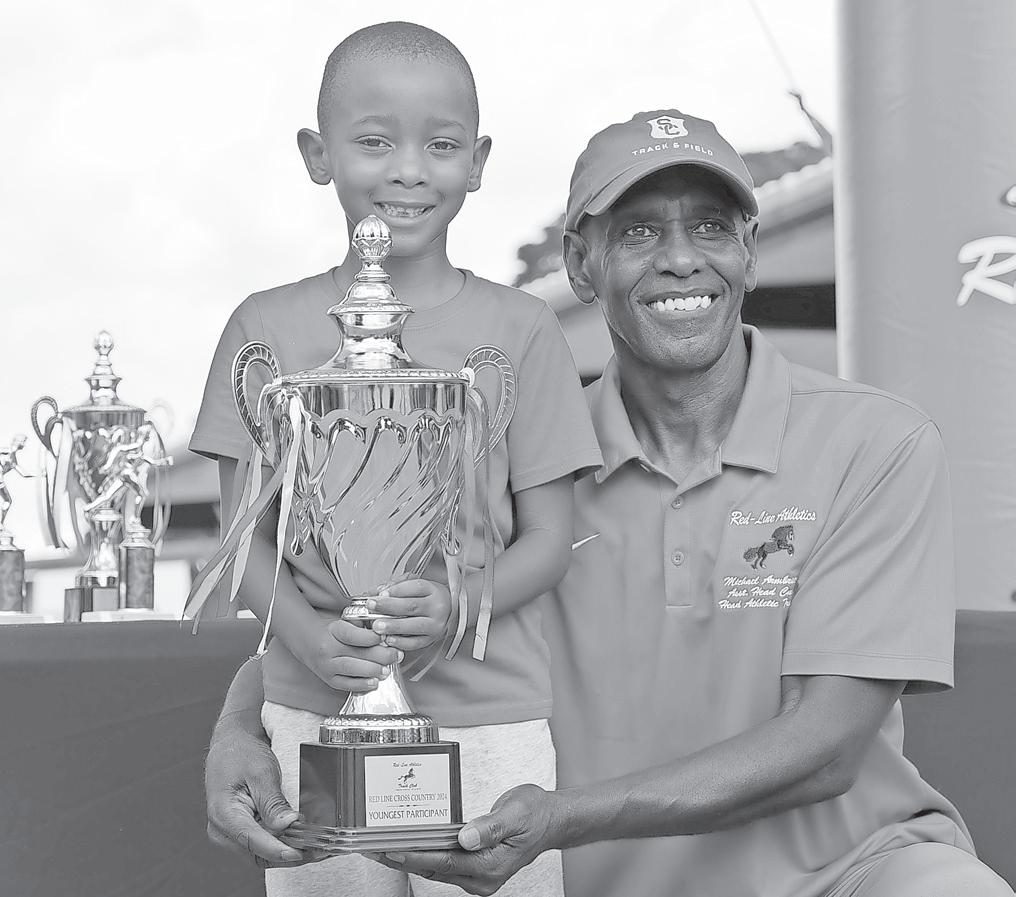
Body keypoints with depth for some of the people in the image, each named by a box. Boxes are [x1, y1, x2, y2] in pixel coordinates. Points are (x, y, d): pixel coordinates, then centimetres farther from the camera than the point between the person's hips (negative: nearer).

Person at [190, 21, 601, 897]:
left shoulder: (521, 330, 1)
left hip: (488, 717, -1)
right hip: (315, 717, 1)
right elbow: (245, 529, 6)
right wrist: (303, 631, -14)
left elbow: (548, 537, 2)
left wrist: (457, 606, -17)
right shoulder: (267, 328, 4)